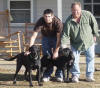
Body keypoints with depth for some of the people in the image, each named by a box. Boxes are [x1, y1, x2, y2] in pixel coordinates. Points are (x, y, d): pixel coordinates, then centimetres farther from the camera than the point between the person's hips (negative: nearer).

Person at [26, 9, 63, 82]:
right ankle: (47, 75, 8)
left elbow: (59, 37, -29)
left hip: (56, 37, -2)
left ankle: (59, 75, -1)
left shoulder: (58, 22, -34)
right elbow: (34, 36, -31)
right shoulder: (40, 22, -31)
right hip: (46, 37, 2)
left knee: (58, 56, -11)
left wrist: (56, 51, -31)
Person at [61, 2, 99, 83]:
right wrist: (63, 44, -27)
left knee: (90, 58, 5)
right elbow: (65, 35, -16)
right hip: (76, 44, -1)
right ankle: (75, 75, 14)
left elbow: (94, 25, -1)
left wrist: (95, 35, 3)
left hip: (89, 42, 1)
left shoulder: (88, 15, -15)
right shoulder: (69, 21, -17)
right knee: (74, 59, -2)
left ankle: (89, 76, 16)